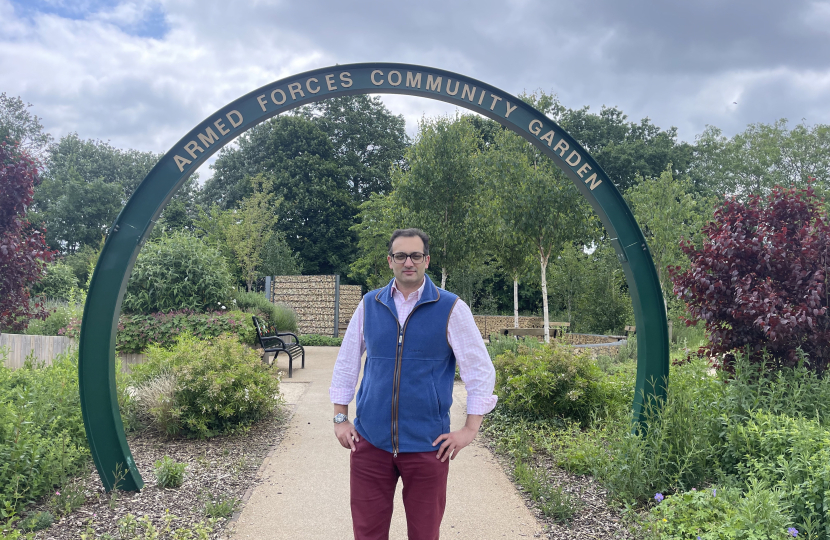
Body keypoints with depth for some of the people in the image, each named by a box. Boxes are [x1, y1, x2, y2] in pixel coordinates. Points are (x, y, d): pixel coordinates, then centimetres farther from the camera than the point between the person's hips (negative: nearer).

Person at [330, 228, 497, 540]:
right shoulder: (369, 305, 4)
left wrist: (470, 429, -5)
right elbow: (346, 362, 11)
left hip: (427, 444, -2)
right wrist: (340, 419, 7)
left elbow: (480, 370, -2)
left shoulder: (451, 308, -4)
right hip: (371, 441, 2)